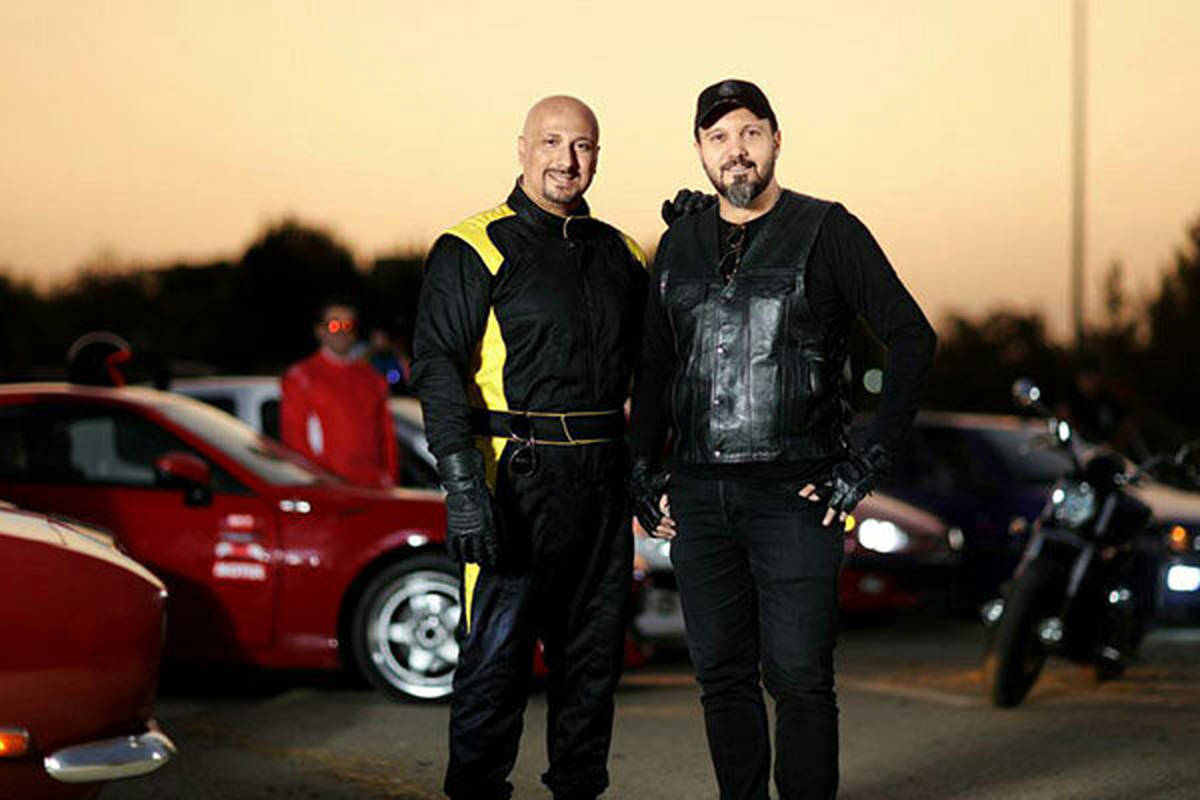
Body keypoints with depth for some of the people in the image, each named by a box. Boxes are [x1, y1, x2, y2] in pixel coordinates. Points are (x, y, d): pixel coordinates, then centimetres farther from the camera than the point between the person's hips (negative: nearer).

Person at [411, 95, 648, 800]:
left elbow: (646, 365, 27)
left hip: (602, 484, 6)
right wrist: (462, 483, -21)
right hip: (516, 481, -6)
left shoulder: (619, 254, 15)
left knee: (594, 659, 11)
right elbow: (437, 366, -12)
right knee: (495, 661, -5)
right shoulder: (474, 251, -3)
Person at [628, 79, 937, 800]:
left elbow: (912, 338, -6)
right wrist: (645, 472, 13)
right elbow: (654, 364, 21)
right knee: (722, 675, 8)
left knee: (799, 677, -6)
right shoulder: (680, 243, 12)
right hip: (698, 492, 5)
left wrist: (868, 463, -10)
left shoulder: (827, 232, -2)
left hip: (793, 492, -4)